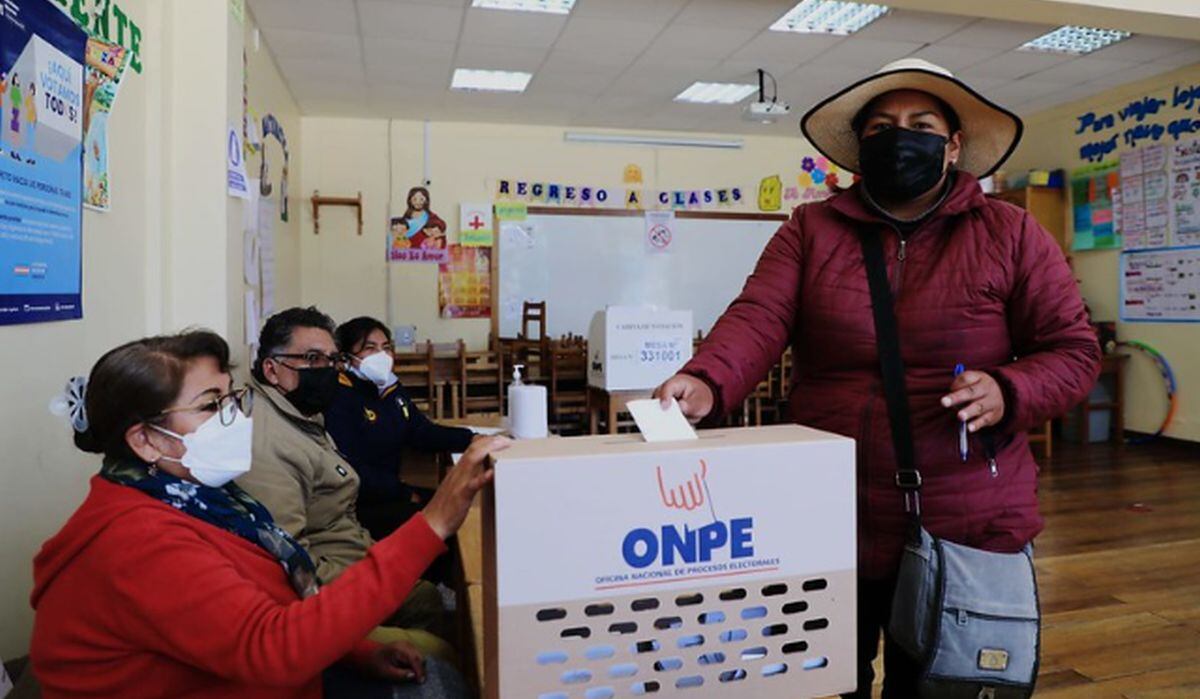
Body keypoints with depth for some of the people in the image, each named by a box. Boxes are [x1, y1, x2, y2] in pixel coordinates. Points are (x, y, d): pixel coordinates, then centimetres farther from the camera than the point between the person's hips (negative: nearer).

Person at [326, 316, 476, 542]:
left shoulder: (391, 389, 12)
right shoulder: (338, 398, -16)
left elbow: (424, 432, 9)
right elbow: (351, 470, -24)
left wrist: (472, 441, -6)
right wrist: (405, 493, -21)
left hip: (391, 493, 9)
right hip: (357, 506, -9)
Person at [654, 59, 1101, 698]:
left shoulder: (1011, 234, 2)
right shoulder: (809, 231, 2)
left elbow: (1072, 350, 3)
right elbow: (758, 318, -12)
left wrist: (1008, 392, -18)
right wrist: (706, 384, -32)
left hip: (968, 532, 0)